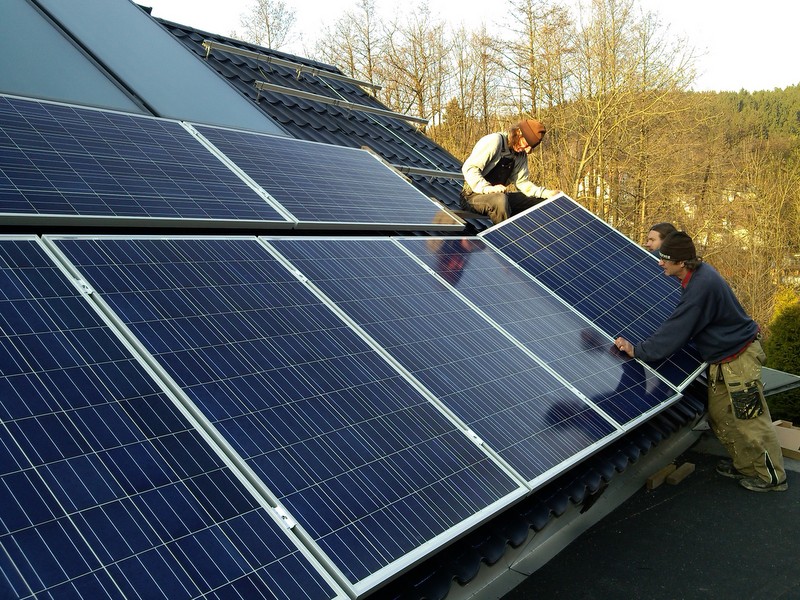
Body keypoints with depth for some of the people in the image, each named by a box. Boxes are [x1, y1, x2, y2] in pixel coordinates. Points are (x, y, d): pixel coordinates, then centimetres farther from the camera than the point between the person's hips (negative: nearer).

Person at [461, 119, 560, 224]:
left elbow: (522, 182, 5)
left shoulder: (521, 155, 10)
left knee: (542, 201, 1)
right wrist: (488, 188, -34)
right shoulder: (494, 141, -14)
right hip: (474, 195, -8)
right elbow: (469, 168, -21)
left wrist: (547, 193, -10)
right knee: (500, 200, -40)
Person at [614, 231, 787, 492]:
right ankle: (745, 465, 32)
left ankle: (772, 477, 18)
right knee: (721, 417, 17)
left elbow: (674, 333, -27)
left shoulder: (701, 287, -30)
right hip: (720, 361, 10)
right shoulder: (700, 271, 0)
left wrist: (637, 351, -20)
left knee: (751, 420, 2)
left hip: (738, 360, -10)